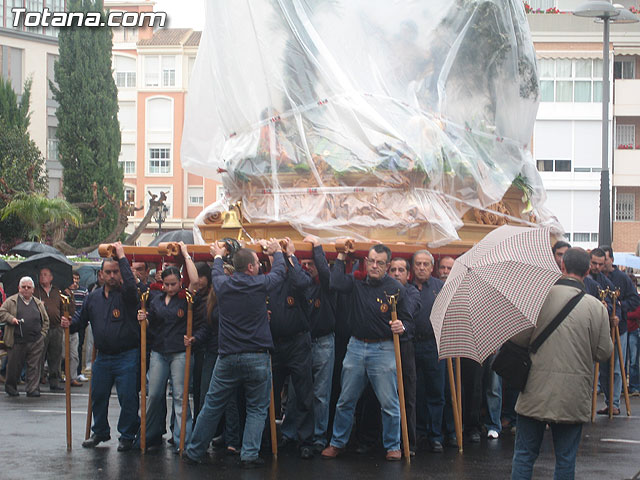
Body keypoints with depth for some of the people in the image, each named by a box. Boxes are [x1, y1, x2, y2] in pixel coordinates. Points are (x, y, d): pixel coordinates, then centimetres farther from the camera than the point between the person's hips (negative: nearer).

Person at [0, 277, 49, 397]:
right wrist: (11, 319, -14)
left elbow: (45, 320, 19)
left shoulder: (38, 303, 15)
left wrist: (42, 334, 7)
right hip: (17, 341, -2)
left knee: (34, 367, 0)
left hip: (36, 342, 2)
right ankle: (10, 387, 23)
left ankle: (33, 389, 4)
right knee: (14, 366, 5)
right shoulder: (11, 301, 6)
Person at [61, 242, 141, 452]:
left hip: (127, 356, -6)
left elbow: (131, 284, -29)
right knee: (98, 396, 13)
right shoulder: (94, 297, 11)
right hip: (102, 357, 6)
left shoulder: (126, 295, -7)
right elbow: (82, 317, 21)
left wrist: (121, 256, -24)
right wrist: (70, 324, -1)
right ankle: (100, 432, 29)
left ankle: (127, 436, 8)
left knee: (127, 397, -4)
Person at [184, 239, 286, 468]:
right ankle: (249, 455, 1)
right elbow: (279, 272, 13)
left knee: (212, 406, 11)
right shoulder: (259, 284, -7)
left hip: (227, 357, 3)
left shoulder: (223, 285, 1)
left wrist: (218, 257, 46)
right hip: (257, 357, -3)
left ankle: (194, 452, 18)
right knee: (257, 408, 8)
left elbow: (216, 273, 26)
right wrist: (277, 252, 33)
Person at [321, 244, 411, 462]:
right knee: (346, 400, 10)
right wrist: (341, 258, -4)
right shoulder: (357, 282, 4)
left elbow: (406, 318, 2)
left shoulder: (395, 288, -4)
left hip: (383, 349, -3)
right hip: (356, 346, 3)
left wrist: (401, 327, -20)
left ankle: (392, 446, 13)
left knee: (389, 402, -1)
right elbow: (335, 283, -13)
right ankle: (338, 442, 23)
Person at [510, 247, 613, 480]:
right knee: (566, 460, 10)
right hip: (573, 398, 1)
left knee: (524, 454, 9)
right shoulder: (596, 307, -6)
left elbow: (518, 337, -6)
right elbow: (604, 353, -2)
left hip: (536, 392, 0)